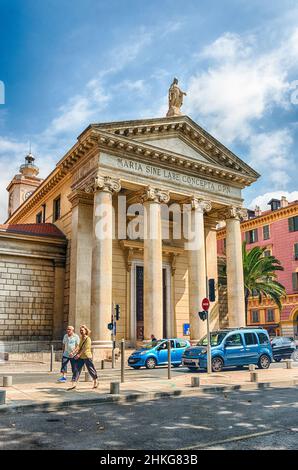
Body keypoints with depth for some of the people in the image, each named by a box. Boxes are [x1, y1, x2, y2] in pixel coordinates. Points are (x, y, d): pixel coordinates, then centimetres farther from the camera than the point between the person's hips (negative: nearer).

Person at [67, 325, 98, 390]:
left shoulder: (88, 339, -13)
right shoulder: (81, 338, 11)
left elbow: (85, 348, -21)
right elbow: (79, 346, 7)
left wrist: (79, 355, -27)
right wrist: (74, 352, -6)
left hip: (87, 357, -7)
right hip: (80, 357, 7)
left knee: (91, 370, 6)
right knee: (76, 369, -3)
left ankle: (96, 382, 27)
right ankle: (74, 384, -4)